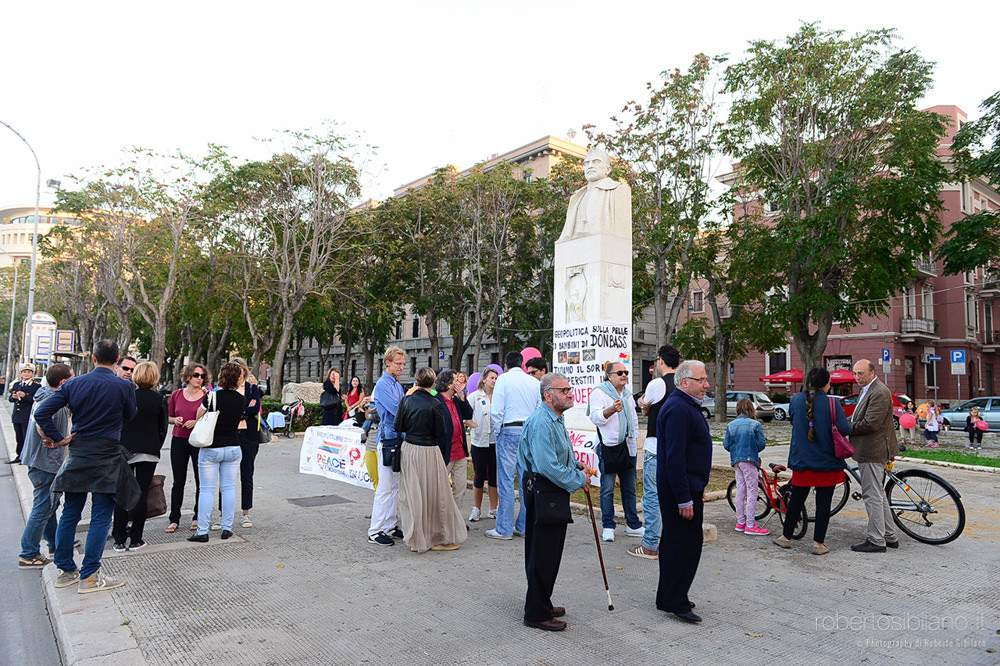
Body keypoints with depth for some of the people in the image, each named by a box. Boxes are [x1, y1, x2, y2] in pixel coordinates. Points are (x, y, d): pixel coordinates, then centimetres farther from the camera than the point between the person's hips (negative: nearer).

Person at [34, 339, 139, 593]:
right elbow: (129, 417, 6)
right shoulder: (124, 386, -10)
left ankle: (66, 570, 25)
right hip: (107, 458, -5)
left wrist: (58, 438, 2)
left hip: (77, 456, 5)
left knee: (70, 513, 14)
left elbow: (41, 412, -4)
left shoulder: (74, 384, 1)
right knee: (100, 517, 2)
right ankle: (89, 576, 4)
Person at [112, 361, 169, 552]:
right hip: (149, 451, 0)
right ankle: (135, 539, 9)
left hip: (124, 450, 1)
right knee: (141, 494, 4)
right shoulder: (160, 400, -3)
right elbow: (162, 429, 1)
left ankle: (119, 540, 12)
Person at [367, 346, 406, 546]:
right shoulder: (382, 385, -11)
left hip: (399, 439, 9)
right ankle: (375, 531, 3)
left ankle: (390, 526, 22)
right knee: (385, 487, -5)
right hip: (388, 440, -8)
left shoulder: (398, 385, 15)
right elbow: (397, 410, -19)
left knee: (395, 486, 13)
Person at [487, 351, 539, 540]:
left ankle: (504, 529, 2)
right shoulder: (534, 382, 10)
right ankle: (524, 526, 16)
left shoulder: (504, 379, -2)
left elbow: (496, 409, -7)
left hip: (509, 431, -5)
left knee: (506, 481, -1)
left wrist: (496, 430, 5)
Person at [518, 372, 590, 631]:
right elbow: (548, 466, -27)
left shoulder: (556, 420, 14)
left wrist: (576, 466, 10)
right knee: (542, 554, -1)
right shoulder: (540, 423, -21)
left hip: (554, 492, 11)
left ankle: (542, 604, 33)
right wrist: (579, 480, -17)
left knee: (550, 551, 19)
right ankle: (536, 613, 12)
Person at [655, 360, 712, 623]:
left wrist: (697, 489, 22)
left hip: (687, 487, 11)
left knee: (674, 543, 16)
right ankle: (675, 602, 7)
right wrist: (684, 499, -24)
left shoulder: (686, 406, 15)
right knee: (686, 544, -4)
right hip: (680, 491, -11)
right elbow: (675, 457, -25)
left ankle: (667, 597, 26)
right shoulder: (678, 409, -20)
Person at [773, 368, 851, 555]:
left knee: (796, 499, 14)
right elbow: (844, 429, -17)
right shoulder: (832, 403, -13)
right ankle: (818, 543, 10)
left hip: (801, 460, 3)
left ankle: (786, 537, 24)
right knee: (823, 502, 6)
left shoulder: (796, 400, -1)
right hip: (827, 462, -3)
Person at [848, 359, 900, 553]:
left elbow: (871, 423, -25)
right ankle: (889, 536, 27)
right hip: (871, 451, 11)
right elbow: (858, 417, 20)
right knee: (878, 495, 18)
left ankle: (876, 540, 3)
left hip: (873, 452, -11)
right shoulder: (867, 390, 15)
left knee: (873, 495, -4)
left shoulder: (880, 393, -18)